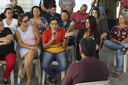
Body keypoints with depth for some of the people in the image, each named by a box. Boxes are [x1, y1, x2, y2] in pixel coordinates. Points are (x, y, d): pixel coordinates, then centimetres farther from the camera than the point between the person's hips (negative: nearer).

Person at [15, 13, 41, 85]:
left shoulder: (32, 27, 7)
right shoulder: (17, 31, 4)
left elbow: (39, 38, 4)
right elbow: (20, 44, -6)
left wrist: (34, 46, -14)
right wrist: (30, 46, -22)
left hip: (35, 50, 1)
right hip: (24, 50, 0)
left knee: (31, 52, -39)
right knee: (29, 59, -36)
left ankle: (23, 71, -49)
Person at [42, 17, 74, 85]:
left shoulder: (62, 31, -2)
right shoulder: (46, 32, -2)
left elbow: (64, 46, -5)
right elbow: (44, 47, -6)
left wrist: (65, 37, -22)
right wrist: (51, 40, -22)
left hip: (60, 52, 0)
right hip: (48, 52, 0)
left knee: (64, 65, -29)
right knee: (44, 66, -29)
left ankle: (51, 75, 4)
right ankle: (54, 77, 5)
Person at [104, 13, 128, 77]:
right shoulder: (114, 27, 23)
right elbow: (111, 37, 13)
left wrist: (121, 42, -17)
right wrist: (115, 41, -9)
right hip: (114, 44, 4)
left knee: (119, 51, -39)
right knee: (106, 42, -29)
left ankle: (117, 71, -36)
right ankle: (122, 48, -35)